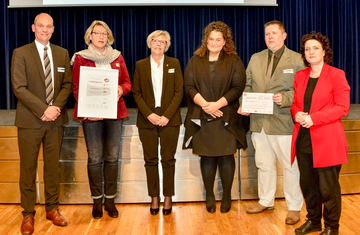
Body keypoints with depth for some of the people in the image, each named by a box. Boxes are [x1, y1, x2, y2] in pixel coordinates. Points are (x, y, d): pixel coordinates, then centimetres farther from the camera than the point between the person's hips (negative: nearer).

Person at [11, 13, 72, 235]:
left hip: (56, 119, 3)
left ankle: (52, 208, 22)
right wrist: (43, 110, -17)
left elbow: (67, 84, 7)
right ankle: (28, 214, 13)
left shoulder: (63, 53, 10)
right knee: (28, 168, 3)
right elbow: (19, 88, -9)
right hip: (30, 119, -3)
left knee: (53, 166, 9)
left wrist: (57, 107, -10)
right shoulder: (21, 53, -1)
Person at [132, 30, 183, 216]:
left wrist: (167, 116, -10)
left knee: (168, 159, 3)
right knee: (150, 160, 5)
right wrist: (149, 115, -10)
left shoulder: (174, 64, 7)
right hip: (147, 119, 1)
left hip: (169, 119, 0)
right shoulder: (140, 65, 8)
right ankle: (154, 198, 14)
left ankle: (168, 198, 13)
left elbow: (179, 92, 1)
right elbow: (136, 93, 3)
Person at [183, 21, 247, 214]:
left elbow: (238, 87, -4)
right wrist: (204, 104, -13)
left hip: (226, 118, -1)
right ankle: (209, 196, 20)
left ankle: (226, 196, 18)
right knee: (206, 157, 6)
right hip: (202, 118, 1)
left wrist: (217, 104, -15)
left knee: (226, 157, 3)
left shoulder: (234, 61, 5)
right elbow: (189, 86, 2)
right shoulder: (195, 61, 9)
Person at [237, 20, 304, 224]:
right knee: (264, 164, 16)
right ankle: (266, 201, 32)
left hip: (284, 122, -4)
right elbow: (247, 86, 14)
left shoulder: (296, 59, -1)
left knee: (290, 166, 4)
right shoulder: (255, 58, 13)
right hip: (259, 121, 5)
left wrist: (285, 98, -22)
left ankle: (295, 207, 18)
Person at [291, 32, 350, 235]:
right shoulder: (300, 76, 12)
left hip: (326, 141, -5)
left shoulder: (336, 75, -5)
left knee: (328, 187, 2)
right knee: (307, 184, 13)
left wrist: (313, 118, -18)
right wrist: (297, 114, -5)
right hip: (303, 140, 5)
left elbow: (342, 107, -10)